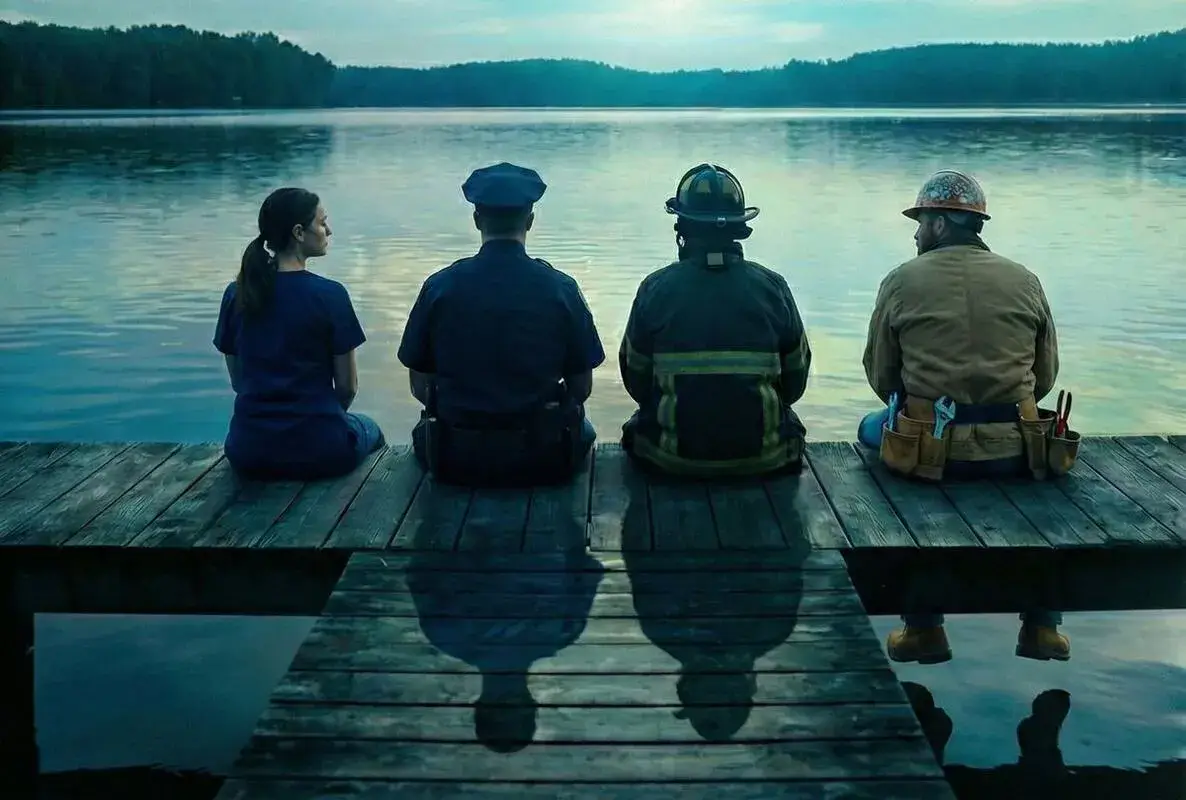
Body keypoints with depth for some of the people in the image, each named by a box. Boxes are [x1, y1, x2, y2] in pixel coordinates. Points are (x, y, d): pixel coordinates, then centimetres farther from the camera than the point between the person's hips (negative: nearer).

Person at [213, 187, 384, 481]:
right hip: (317, 449, -4)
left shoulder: (236, 294, 0)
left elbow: (237, 380, 9)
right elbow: (348, 387, -5)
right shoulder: (330, 294, -12)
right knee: (370, 430, 31)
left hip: (249, 454, 4)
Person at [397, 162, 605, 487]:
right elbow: (582, 387, -2)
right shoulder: (561, 288, -9)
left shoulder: (439, 287, -8)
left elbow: (420, 386, 0)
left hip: (457, 460, 1)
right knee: (581, 428, 33)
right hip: (544, 459, 0)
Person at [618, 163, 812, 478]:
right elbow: (795, 382, 2)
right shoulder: (773, 286, -6)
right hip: (763, 457, 1)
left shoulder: (654, 288, -8)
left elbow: (636, 382, 1)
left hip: (673, 457, 0)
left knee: (640, 425, 33)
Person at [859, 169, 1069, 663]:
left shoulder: (901, 282, -1)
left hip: (929, 453, -2)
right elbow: (1045, 378, 9)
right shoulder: (1025, 281, 6)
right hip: (1013, 455, 2)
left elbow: (881, 377, 3)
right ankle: (1042, 627, 32)